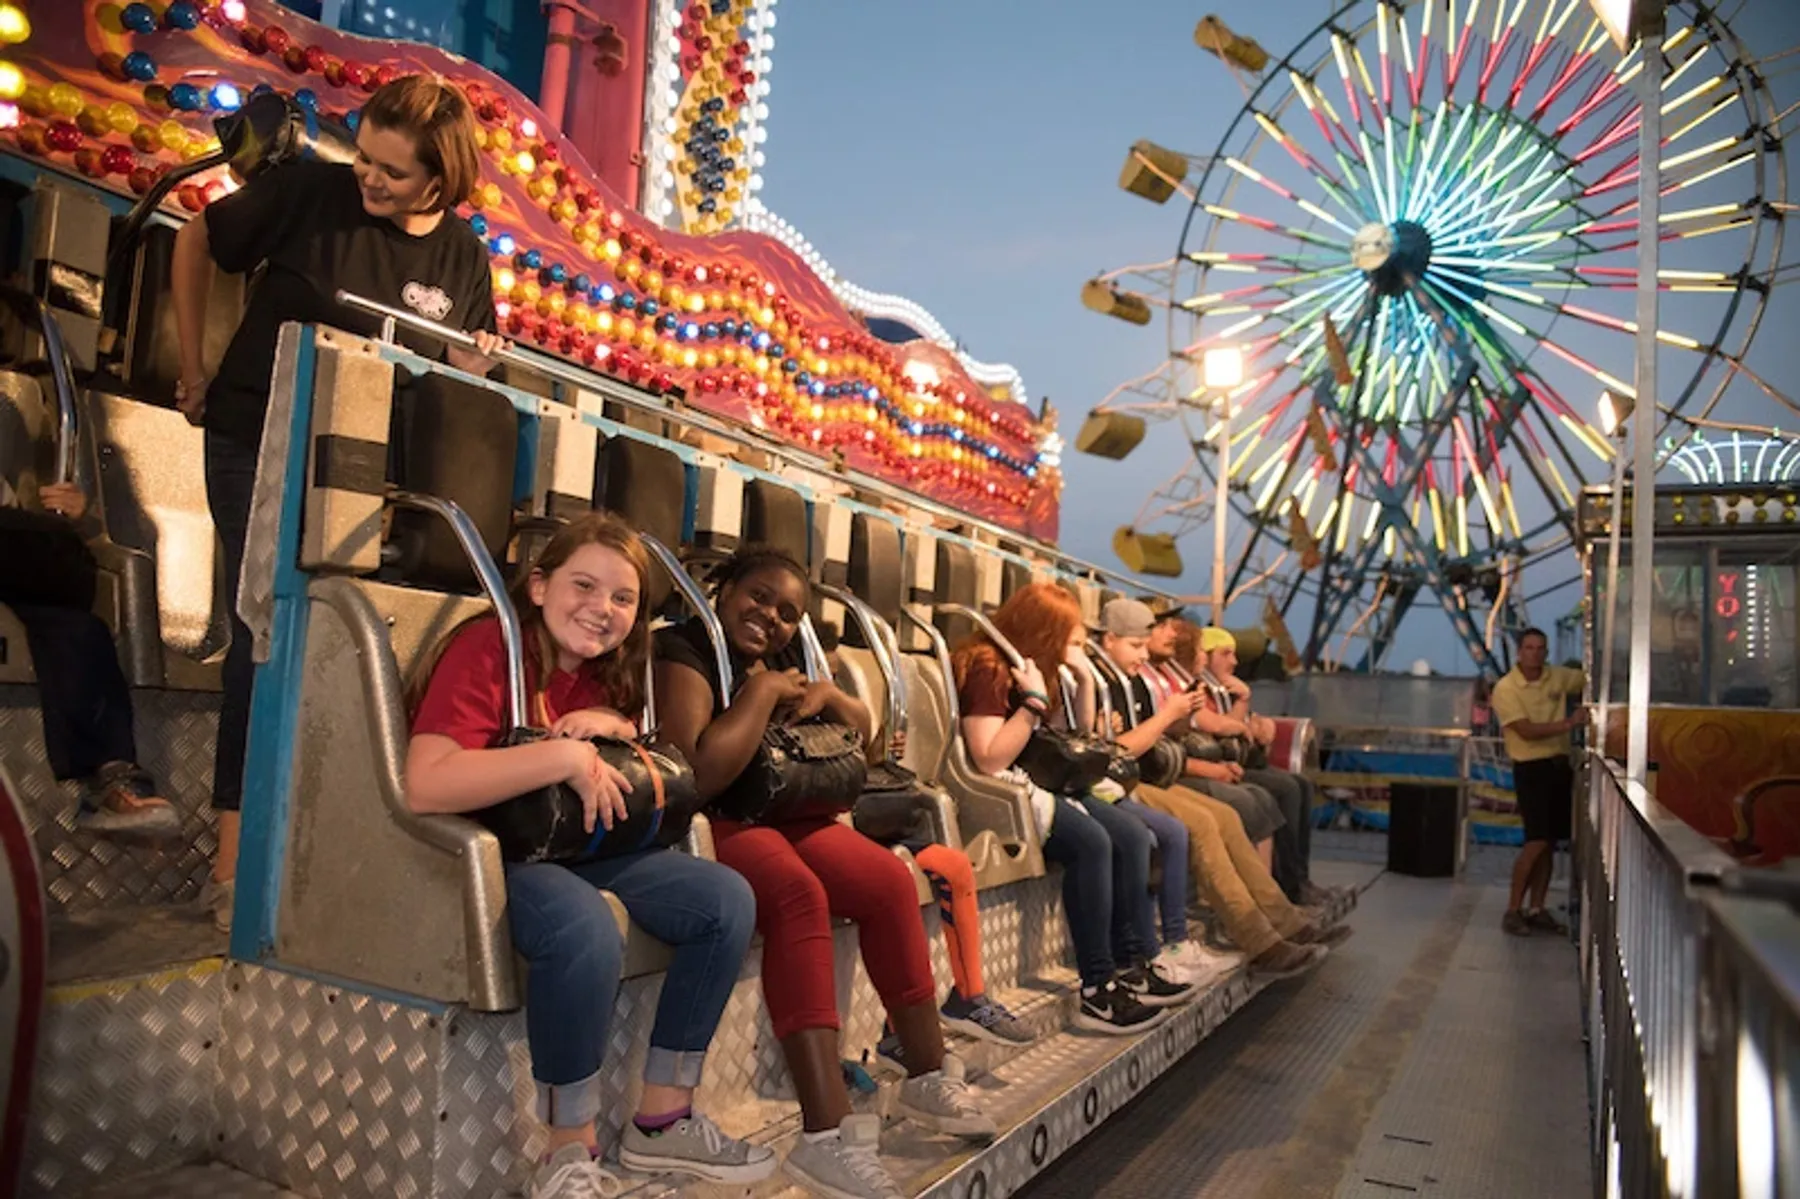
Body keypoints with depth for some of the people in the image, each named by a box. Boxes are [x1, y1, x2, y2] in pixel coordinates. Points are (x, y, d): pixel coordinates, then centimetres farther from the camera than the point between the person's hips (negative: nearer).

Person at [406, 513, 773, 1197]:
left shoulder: (601, 671, 8)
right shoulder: (486, 648, -17)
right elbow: (425, 786, -31)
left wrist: (616, 727, -5)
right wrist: (567, 757, -29)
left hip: (578, 849, 8)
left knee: (727, 900, -4)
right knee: (587, 932, -37)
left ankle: (661, 1121, 5)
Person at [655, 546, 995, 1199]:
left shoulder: (782, 661, 14)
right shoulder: (684, 652, -11)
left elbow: (862, 729, 23)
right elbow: (700, 773, -25)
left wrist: (830, 694, 1)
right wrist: (763, 692, -16)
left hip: (785, 814, 8)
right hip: (713, 824, -8)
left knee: (890, 879, -11)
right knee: (798, 891, -35)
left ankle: (928, 1076, 2)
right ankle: (826, 1135, -39)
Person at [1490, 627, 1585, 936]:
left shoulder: (1558, 677, 4)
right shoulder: (1506, 688, -12)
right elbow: (1527, 731, -19)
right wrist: (1569, 723, -25)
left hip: (1560, 765, 6)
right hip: (1532, 769, -6)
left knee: (1550, 843, 9)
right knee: (1536, 842, -11)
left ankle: (1536, 910, 19)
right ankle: (1513, 910, 0)